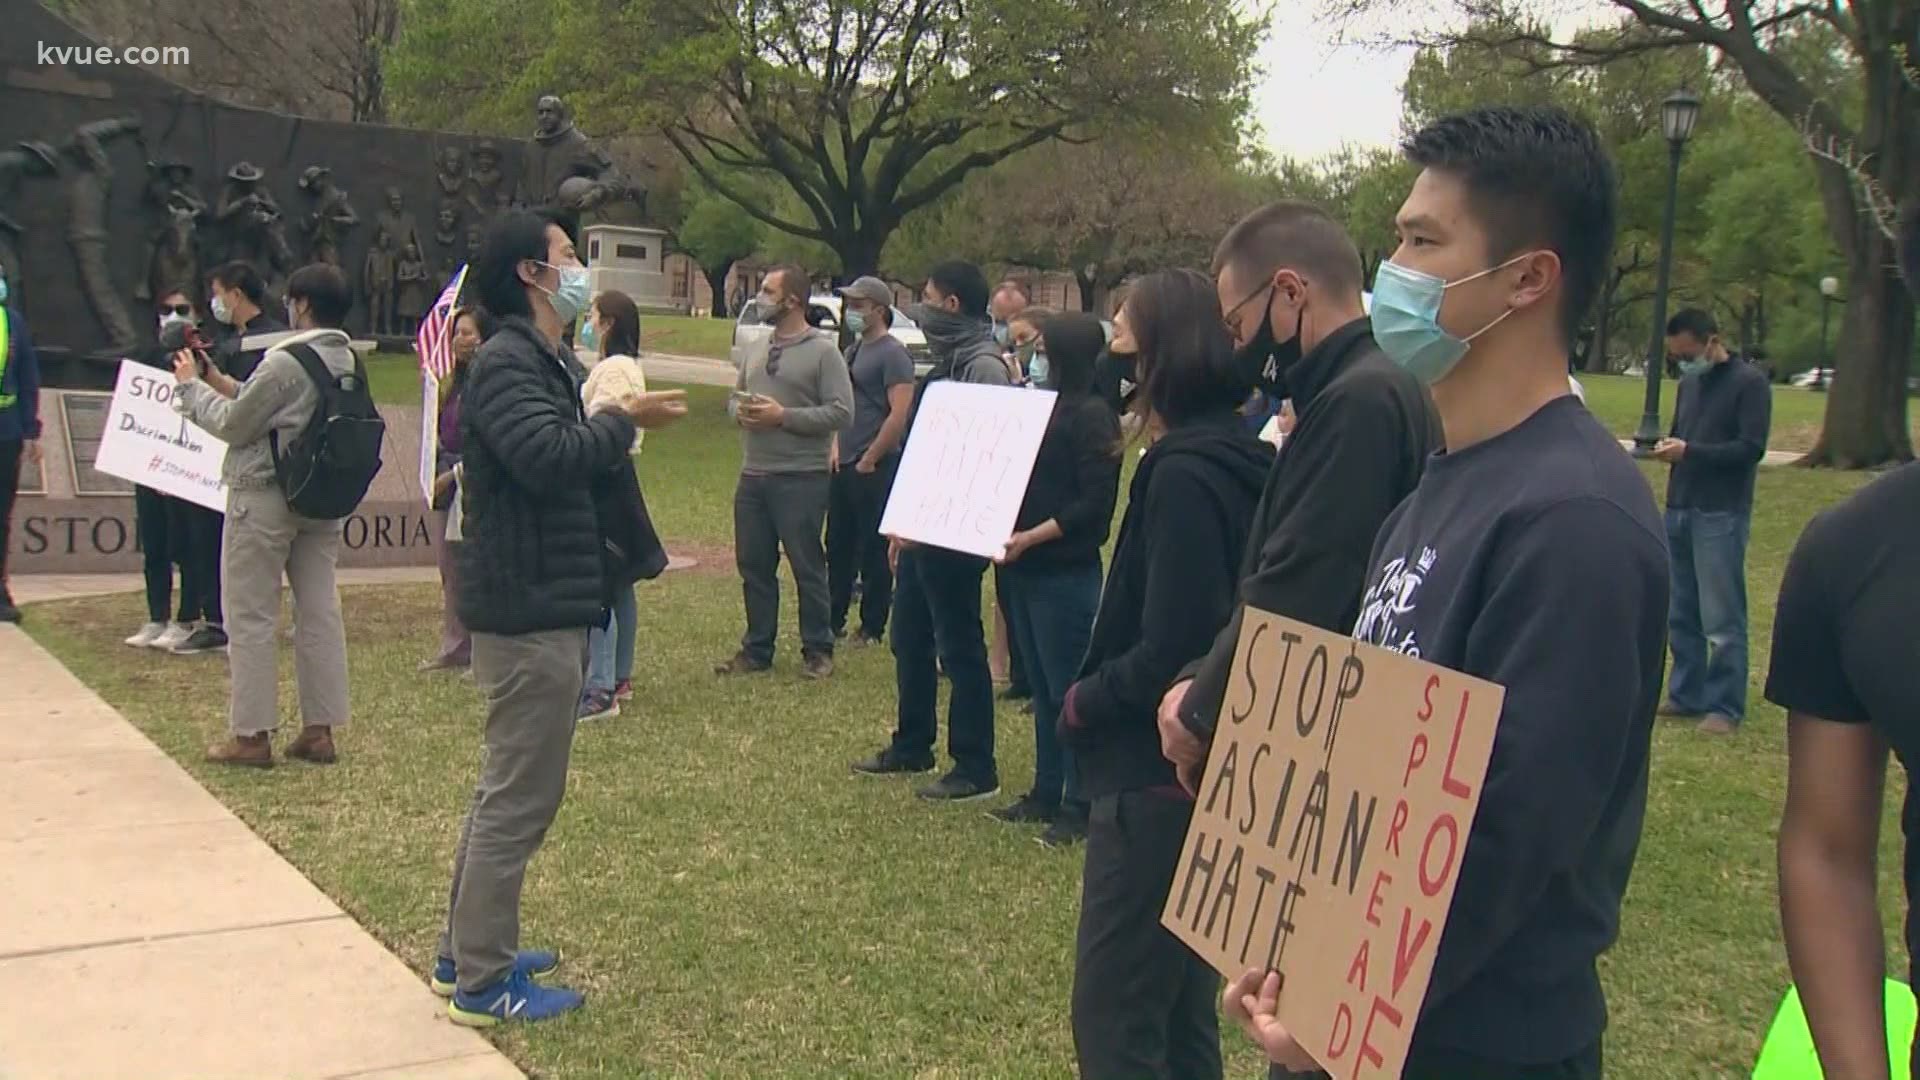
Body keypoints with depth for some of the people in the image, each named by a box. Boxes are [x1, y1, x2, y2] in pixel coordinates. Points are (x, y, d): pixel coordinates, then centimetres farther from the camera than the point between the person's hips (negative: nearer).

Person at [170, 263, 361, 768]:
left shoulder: (285, 362, -18)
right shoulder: (348, 362, 5)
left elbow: (233, 425, -9)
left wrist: (192, 386, 5)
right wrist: (221, 385, 18)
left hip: (264, 497, -7)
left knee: (252, 616, 1)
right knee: (320, 611, 8)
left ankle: (251, 735, 5)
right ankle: (319, 729, 12)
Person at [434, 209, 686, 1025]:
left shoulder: (544, 363, 18)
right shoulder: (506, 363, -16)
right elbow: (548, 459, -30)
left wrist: (615, 423, 3)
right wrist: (624, 421, -17)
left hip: (546, 606, 11)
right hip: (528, 612, -11)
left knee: (507, 788, 18)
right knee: (519, 796, -4)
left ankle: (466, 952, 30)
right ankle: (483, 983, 6)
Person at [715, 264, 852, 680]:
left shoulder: (823, 351, -8)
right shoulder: (756, 348, 13)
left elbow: (841, 412, -14)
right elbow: (734, 397, 23)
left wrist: (783, 416, -18)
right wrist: (740, 410, -2)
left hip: (802, 478, -7)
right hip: (753, 475, 7)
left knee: (807, 566, 2)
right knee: (753, 565, 11)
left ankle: (817, 650, 15)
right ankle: (757, 650, 22)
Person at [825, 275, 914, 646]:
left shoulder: (892, 354, -12)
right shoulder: (854, 350, 14)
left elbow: (900, 414, -21)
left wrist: (869, 459, -17)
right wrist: (837, 448, 12)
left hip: (874, 468, -9)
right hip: (845, 465, 9)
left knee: (874, 551, 1)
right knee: (838, 546, 13)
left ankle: (872, 628, 9)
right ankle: (833, 621, 22)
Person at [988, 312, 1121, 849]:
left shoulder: (1092, 416, -10)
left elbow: (1094, 503, -17)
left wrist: (1032, 537, -22)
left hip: (1066, 573, -9)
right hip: (1024, 569, 9)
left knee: (1068, 690, -2)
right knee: (1042, 688, 14)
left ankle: (1079, 806, 7)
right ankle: (1046, 795, 24)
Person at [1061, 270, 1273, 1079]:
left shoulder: (1184, 474, -20)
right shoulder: (1237, 459, 8)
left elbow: (1168, 653, -24)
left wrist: (1082, 702, -8)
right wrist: (1100, 693, 7)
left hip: (1157, 777, -10)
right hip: (1204, 769, 10)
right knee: (1180, 1008, 20)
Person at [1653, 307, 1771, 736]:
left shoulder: (1749, 382, -6)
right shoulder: (1689, 383, 16)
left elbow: (1751, 449, -12)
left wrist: (1689, 451, -21)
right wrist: (1667, 447, 0)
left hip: (1721, 516, -7)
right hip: (1679, 510, 7)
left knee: (1721, 618, -4)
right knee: (1681, 614, 10)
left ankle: (1725, 707, 1)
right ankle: (1686, 695, 18)